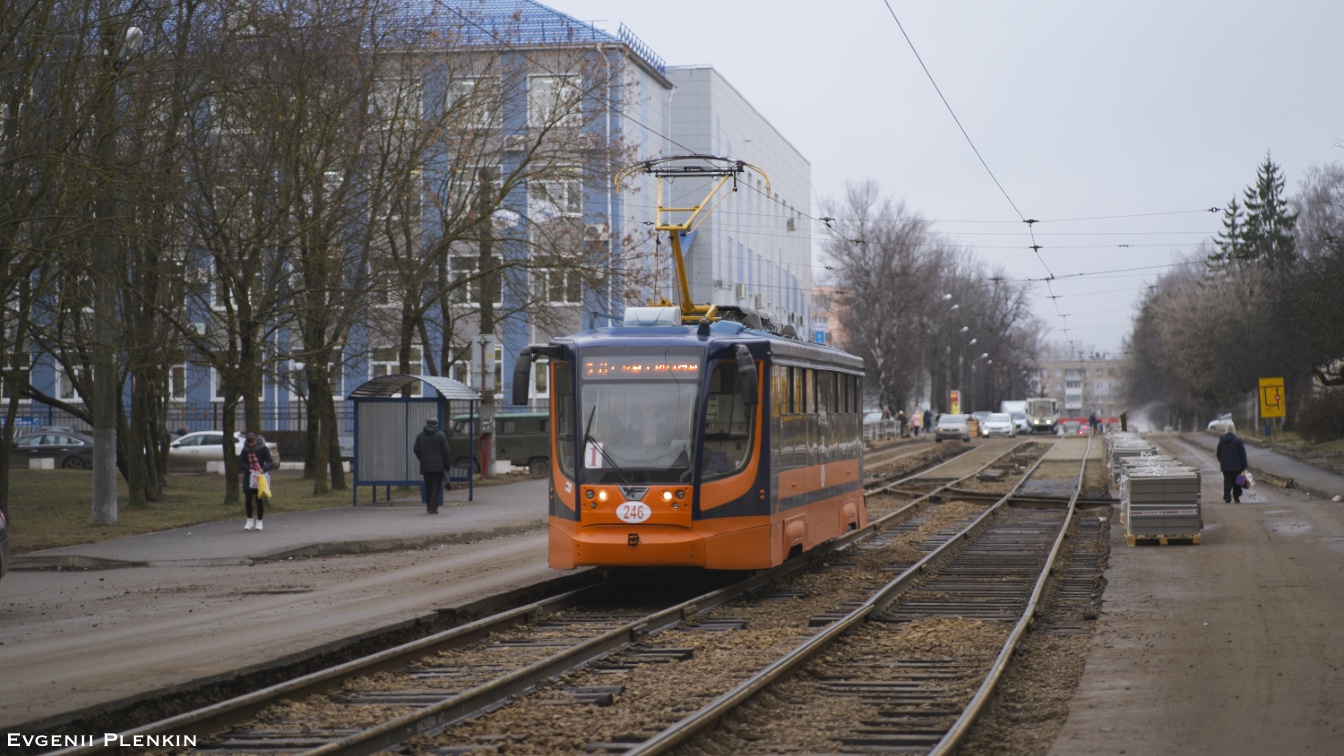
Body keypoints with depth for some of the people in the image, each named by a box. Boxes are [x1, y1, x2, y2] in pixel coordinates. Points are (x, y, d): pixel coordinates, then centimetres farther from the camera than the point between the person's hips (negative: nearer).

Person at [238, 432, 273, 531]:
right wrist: (248, 469, -18)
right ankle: (250, 520, 13)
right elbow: (240, 462, -1)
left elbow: (269, 462, -3)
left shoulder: (263, 449, -5)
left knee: (259, 500, 0)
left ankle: (259, 521, 12)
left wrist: (263, 469, -23)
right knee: (248, 500, 0)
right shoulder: (245, 450, 2)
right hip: (249, 477, 2)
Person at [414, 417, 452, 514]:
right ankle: (433, 508, -10)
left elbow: (416, 450, 4)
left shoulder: (420, 435, 8)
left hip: (425, 466, 3)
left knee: (428, 486, 14)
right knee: (436, 487, -2)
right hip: (438, 465, -3)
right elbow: (446, 451, -5)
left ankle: (429, 506, 18)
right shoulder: (440, 435, -2)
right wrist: (446, 465, 2)